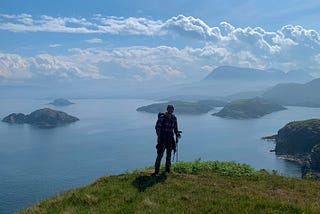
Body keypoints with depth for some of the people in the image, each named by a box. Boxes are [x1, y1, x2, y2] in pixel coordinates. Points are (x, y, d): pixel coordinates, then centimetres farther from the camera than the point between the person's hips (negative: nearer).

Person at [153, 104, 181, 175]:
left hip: (170, 138, 5)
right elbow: (157, 127, -9)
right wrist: (158, 136, -18)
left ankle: (167, 169, 21)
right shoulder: (162, 117, -8)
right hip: (162, 138, -5)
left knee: (169, 154, 10)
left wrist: (177, 134, 3)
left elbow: (175, 128, 16)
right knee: (160, 154, -9)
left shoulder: (174, 118, 7)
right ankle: (156, 170, -6)